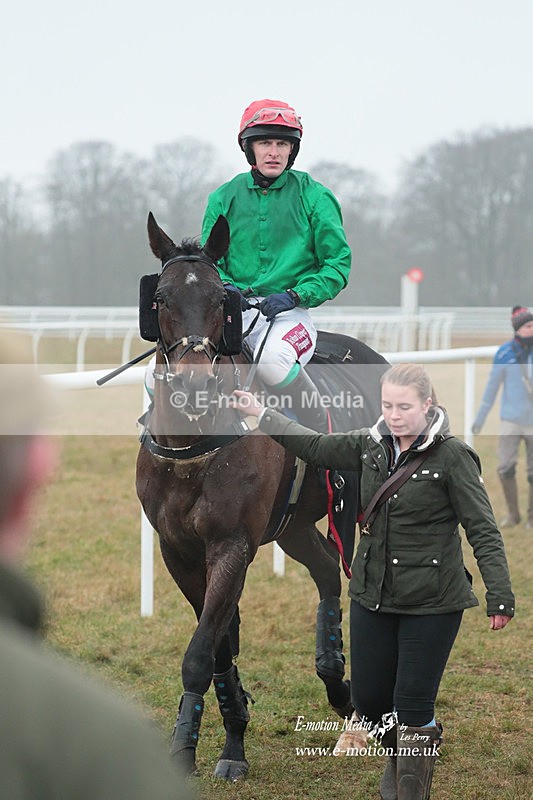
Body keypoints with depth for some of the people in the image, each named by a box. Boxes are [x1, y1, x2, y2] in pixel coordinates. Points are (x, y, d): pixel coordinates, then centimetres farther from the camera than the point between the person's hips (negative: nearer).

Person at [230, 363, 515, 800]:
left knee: (413, 706, -3)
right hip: (373, 597, 6)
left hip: (431, 604, -6)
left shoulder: (452, 456, -12)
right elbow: (316, 446, 21)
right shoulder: (371, 445, 4)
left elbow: (483, 531, -13)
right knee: (369, 700, 11)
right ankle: (399, 758, 40)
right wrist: (261, 413, 26)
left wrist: (501, 596, -19)